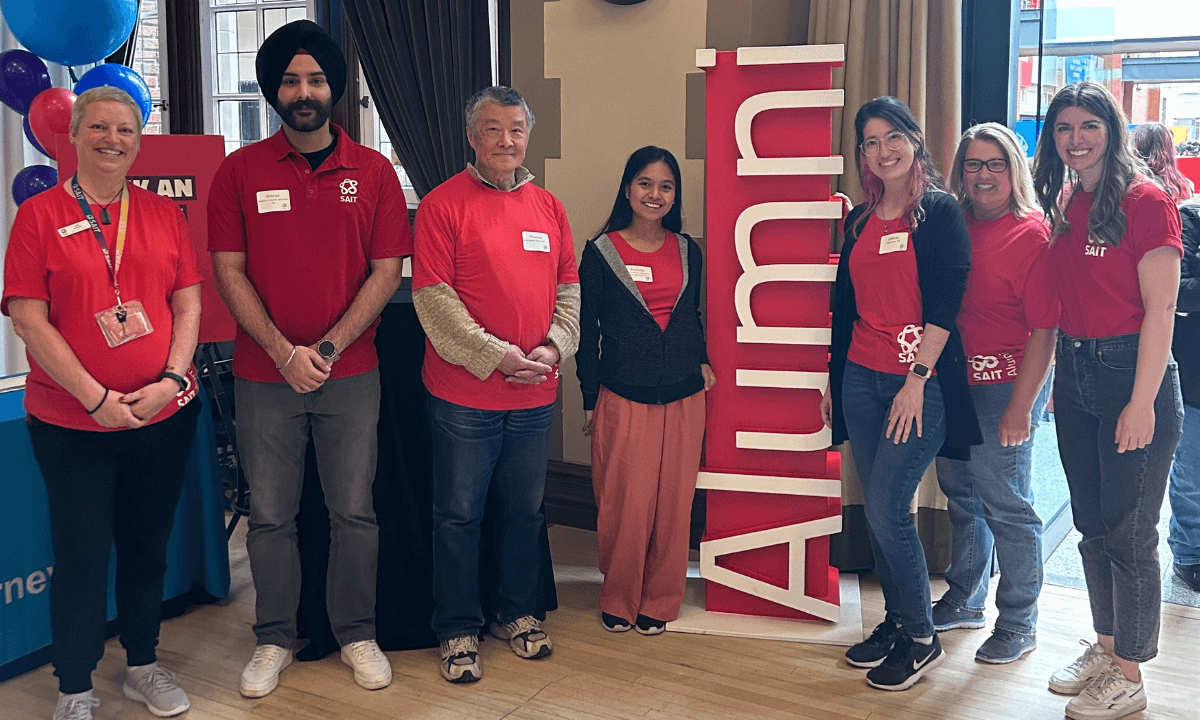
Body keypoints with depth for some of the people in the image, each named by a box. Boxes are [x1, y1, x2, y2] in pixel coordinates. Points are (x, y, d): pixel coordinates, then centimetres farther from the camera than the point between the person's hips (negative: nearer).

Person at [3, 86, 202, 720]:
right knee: (81, 555, 5)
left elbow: (188, 304, 5)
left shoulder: (164, 214, 7)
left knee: (147, 546, 15)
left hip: (165, 414, 3)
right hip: (71, 423, -3)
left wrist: (171, 379, -10)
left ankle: (143, 666, 32)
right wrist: (95, 398, -15)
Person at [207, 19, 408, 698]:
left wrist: (328, 347, -11)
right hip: (264, 374, 0)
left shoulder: (373, 171, 2)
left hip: (351, 374, 0)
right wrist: (282, 351, -12)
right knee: (271, 515, 9)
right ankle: (275, 639, 25)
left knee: (354, 510, 7)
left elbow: (387, 271, -2)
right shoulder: (241, 170, 2)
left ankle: (357, 633, 24)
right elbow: (229, 271, -1)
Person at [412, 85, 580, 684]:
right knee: (459, 515, 5)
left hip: (536, 394, 5)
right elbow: (433, 297, -13)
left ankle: (516, 613, 32)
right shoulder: (443, 203, -6)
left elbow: (568, 286, 11)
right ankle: (458, 630, 19)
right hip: (464, 393, -5)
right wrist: (496, 355, -17)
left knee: (525, 511, 16)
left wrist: (554, 346, -6)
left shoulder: (547, 206, 11)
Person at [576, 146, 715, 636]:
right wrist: (590, 398, 0)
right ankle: (618, 600, 19)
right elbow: (587, 329, 1)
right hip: (623, 398, -3)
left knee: (674, 504, 7)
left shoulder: (687, 251, 8)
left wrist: (702, 361, 5)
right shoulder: (601, 252, -2)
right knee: (625, 505, -1)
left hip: (684, 397, 3)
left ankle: (659, 601, 23)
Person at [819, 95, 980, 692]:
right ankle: (896, 621, 24)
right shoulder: (859, 221, 13)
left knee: (886, 508, -9)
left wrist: (918, 378, -16)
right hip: (861, 379, 6)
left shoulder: (940, 211, -4)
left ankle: (921, 638, 8)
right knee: (879, 510, 9)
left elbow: (946, 302, -11)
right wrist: (833, 378, 17)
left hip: (920, 382, -6)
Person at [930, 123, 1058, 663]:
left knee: (1005, 506, 2)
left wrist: (1019, 409, -17)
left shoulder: (1032, 235, -12)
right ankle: (964, 601, 36)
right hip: (951, 384, 6)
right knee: (961, 497, 18)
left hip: (1004, 386, -6)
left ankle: (1018, 623, 19)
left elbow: (1044, 332, -15)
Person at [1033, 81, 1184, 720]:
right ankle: (1105, 645, 32)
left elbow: (1159, 313, -15)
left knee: (1129, 530, 1)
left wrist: (1142, 403, -18)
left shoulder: (1145, 201, -12)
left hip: (1131, 373, -7)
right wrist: (1061, 377, 11)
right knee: (1091, 523, 16)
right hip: (1074, 374, 7)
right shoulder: (1064, 203, 9)